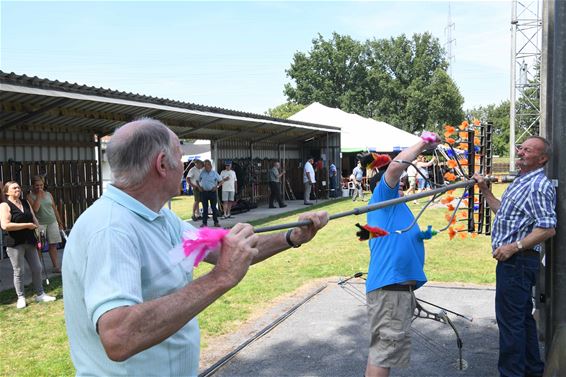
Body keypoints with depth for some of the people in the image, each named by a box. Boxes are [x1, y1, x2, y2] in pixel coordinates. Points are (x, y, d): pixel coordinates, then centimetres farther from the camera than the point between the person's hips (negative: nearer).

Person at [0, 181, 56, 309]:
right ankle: (21, 298, 12)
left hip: (30, 241, 6)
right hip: (15, 244, -6)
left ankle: (40, 294, 18)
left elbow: (34, 219, 21)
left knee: (37, 268, 8)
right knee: (19, 271, 1)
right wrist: (27, 225, -16)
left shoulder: (26, 203, 12)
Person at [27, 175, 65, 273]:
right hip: (39, 224, -4)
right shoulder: (30, 196, -1)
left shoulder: (48, 194, 12)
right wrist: (39, 195, -11)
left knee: (53, 245, 4)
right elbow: (35, 209, -16)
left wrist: (60, 223, 15)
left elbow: (54, 209, 16)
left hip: (52, 222, 4)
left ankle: (56, 267, 7)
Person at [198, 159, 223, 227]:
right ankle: (204, 222, 9)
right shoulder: (202, 173, 6)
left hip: (212, 192, -1)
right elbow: (198, 181, 17)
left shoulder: (214, 173, 2)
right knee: (205, 208, 4)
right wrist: (199, 187, 3)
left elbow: (221, 181, 7)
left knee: (214, 207, 2)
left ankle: (216, 222, 11)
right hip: (204, 192, 1)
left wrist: (217, 186, -6)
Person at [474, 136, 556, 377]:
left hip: (518, 260, -11)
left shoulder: (538, 186, -16)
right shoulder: (521, 182, 17)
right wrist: (485, 190, 19)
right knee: (522, 317, 19)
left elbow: (548, 228, -24)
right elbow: (504, 213, 26)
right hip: (513, 260, 11)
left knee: (510, 319, -5)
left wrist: (514, 247, -25)